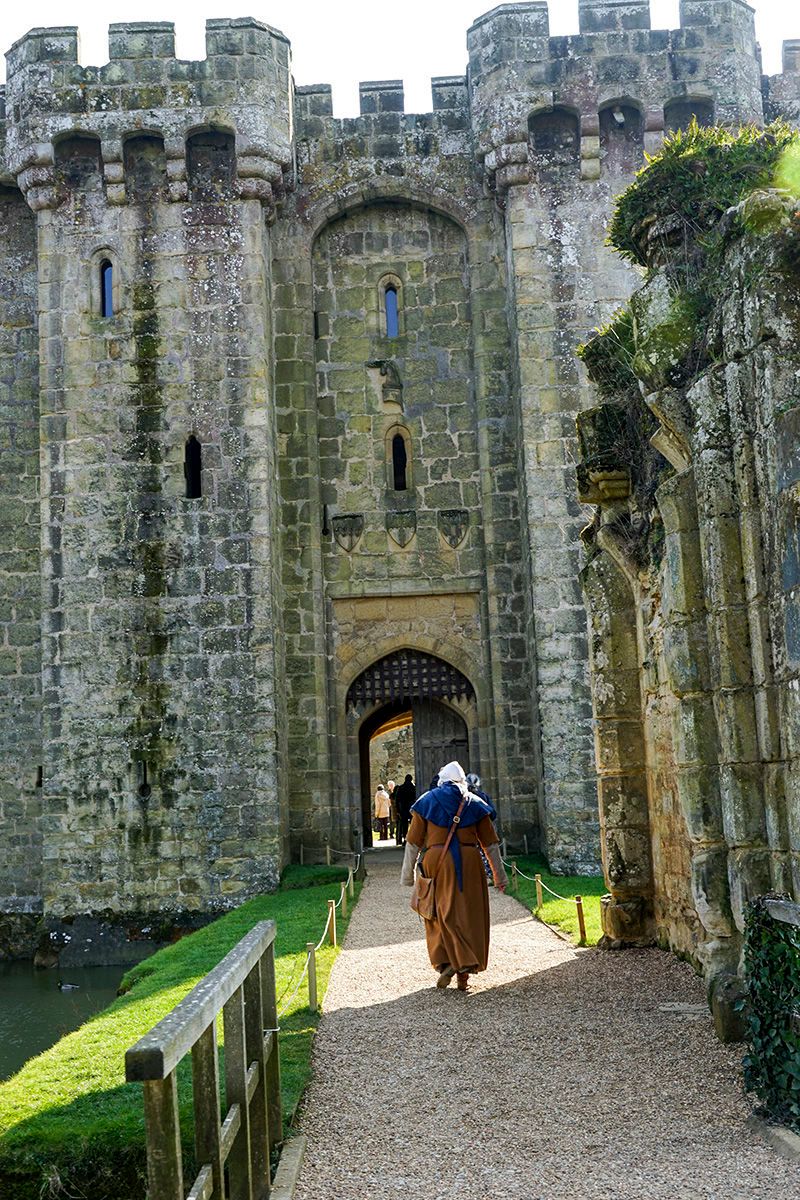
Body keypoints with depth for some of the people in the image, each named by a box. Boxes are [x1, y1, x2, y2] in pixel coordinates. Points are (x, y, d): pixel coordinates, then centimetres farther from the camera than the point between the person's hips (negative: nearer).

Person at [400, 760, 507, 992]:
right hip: (469, 862, 1)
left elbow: (413, 841, 4)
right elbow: (490, 843, 11)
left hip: (436, 860, -1)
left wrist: (407, 874, 9)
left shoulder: (427, 801, 8)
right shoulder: (474, 803, 10)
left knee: (441, 914, 11)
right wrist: (500, 876, 17)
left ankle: (445, 962, -5)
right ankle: (463, 976, 7)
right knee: (468, 915, 7)